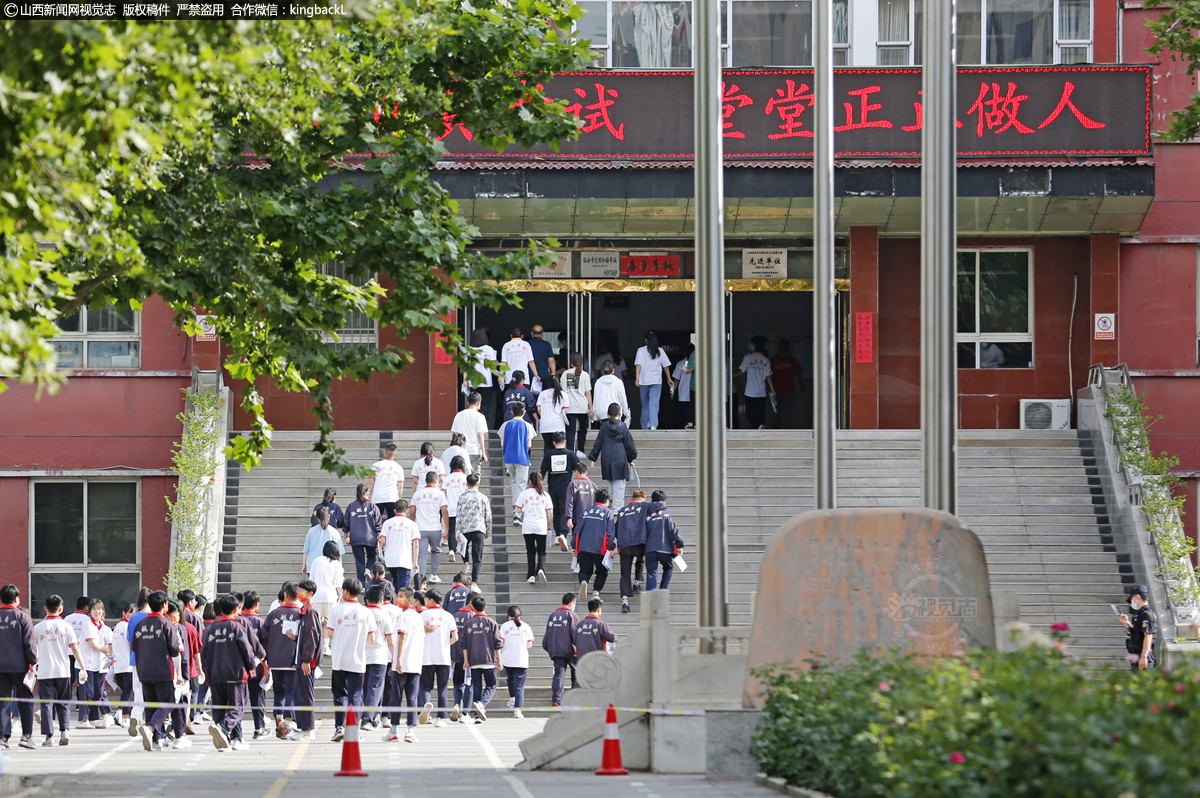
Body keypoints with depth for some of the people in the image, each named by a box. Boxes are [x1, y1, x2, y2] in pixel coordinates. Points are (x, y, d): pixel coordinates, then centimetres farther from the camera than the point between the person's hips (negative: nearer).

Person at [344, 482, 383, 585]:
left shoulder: (351, 506, 3)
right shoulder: (372, 505, 0)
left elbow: (346, 523, 5)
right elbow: (378, 522, 0)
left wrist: (346, 536, 14)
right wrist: (379, 537, 6)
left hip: (355, 538, 1)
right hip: (370, 538, -1)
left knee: (359, 561, 6)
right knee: (372, 556, 20)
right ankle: (368, 569, -11)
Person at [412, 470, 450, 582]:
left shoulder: (417, 494, 8)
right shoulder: (440, 494, 0)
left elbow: (412, 513, 12)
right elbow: (444, 513, -3)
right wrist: (447, 529, 2)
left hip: (421, 530, 1)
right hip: (435, 529, -1)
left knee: (422, 555, -1)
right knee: (436, 551, 21)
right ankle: (433, 575, 20)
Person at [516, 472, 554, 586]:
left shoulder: (525, 493, -1)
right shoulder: (544, 494, 0)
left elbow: (519, 510, 3)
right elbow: (550, 512, 1)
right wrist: (549, 526, 13)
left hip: (527, 527, 0)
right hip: (541, 527, 0)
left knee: (530, 552, 10)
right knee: (541, 551, 5)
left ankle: (531, 575, 6)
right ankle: (541, 569, -21)